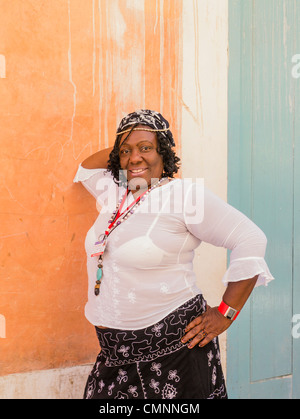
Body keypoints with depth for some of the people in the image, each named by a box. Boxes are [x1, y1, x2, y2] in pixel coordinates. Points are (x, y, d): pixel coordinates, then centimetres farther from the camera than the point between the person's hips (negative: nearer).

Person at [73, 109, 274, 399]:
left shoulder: (185, 195, -11)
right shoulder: (115, 194, 9)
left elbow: (250, 240, -13)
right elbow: (87, 167, 29)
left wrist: (225, 314, -12)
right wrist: (123, 146, 11)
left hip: (170, 345, -6)